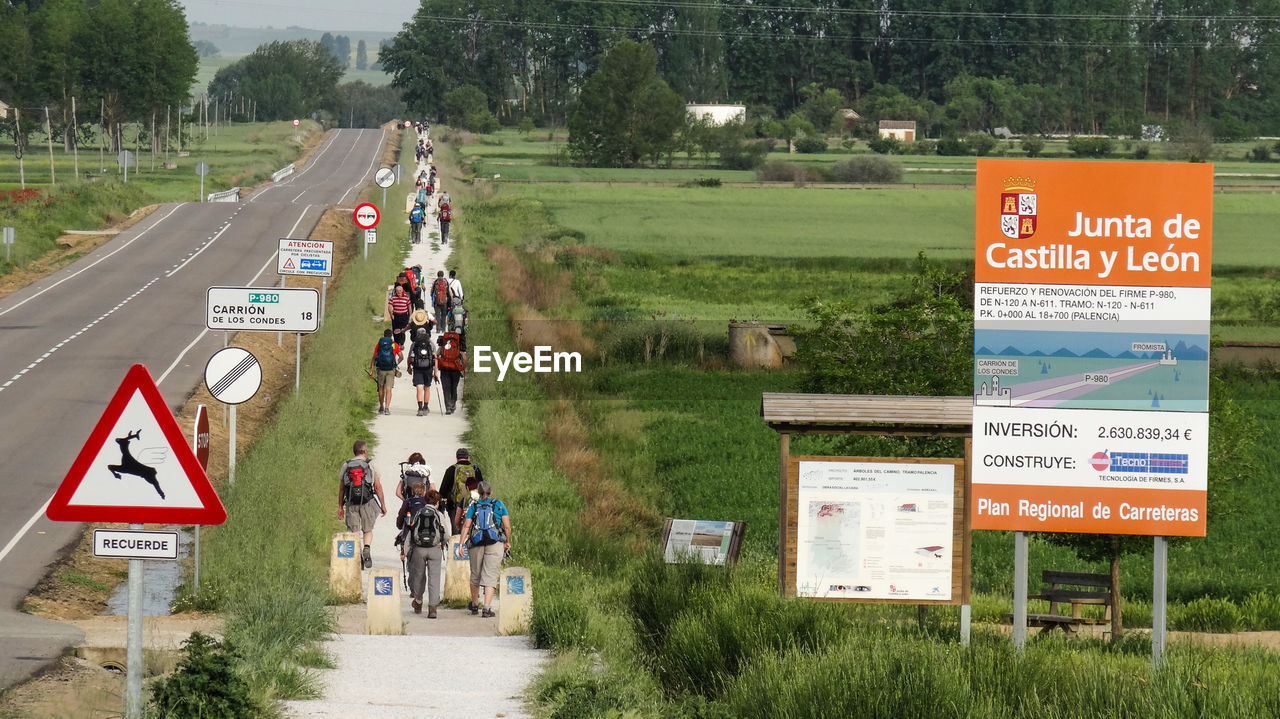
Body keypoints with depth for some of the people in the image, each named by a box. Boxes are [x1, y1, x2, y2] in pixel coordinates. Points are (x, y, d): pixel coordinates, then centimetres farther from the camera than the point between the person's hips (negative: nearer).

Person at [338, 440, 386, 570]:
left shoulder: (346, 465, 5)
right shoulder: (370, 466, -1)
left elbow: (341, 488, 7)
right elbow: (378, 486, -1)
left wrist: (340, 507, 13)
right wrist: (383, 505, 7)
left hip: (351, 503, 1)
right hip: (367, 502, -1)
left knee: (353, 532, 6)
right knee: (368, 530, 12)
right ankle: (366, 549, -13)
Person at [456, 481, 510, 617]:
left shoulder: (473, 506, 8)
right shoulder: (499, 505, 6)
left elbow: (466, 526, 0)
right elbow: (507, 526, 3)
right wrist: (508, 542, 17)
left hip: (476, 544, 2)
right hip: (495, 544, -2)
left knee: (475, 574, 18)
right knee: (490, 575, -4)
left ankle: (474, 604, 34)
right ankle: (486, 608, -14)